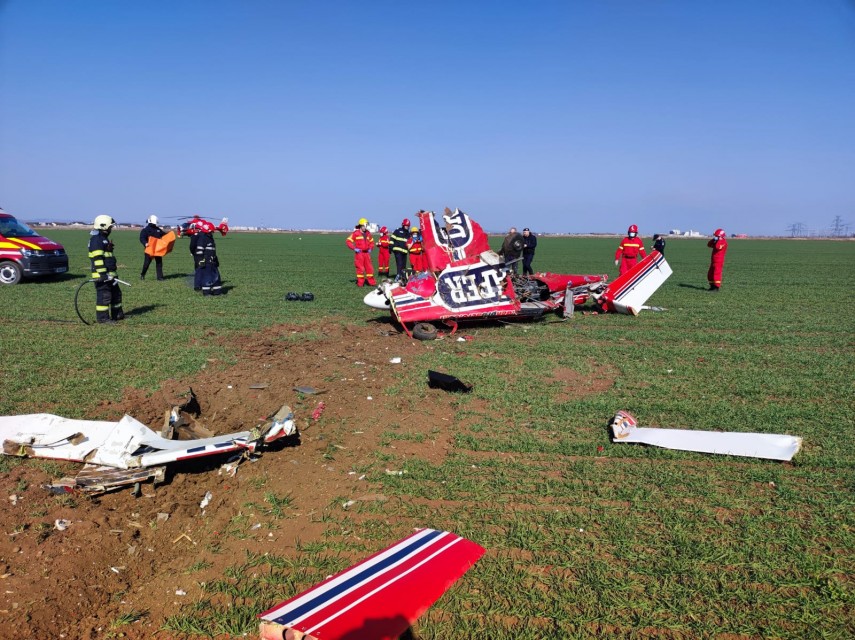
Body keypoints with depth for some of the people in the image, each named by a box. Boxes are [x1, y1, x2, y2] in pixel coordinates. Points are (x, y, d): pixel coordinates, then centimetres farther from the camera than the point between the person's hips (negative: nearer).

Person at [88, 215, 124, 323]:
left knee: (116, 293, 17)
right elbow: (97, 258, -21)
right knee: (104, 295, -7)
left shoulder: (105, 239, 19)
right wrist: (103, 273, -25)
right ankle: (102, 318, -1)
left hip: (109, 274, 11)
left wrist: (112, 273, 28)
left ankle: (117, 314, 27)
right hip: (101, 275, -11)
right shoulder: (96, 239, -14)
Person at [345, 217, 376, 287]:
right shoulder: (356, 233, -7)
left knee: (369, 267, 7)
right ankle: (360, 283, 4)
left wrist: (370, 248, 11)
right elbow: (348, 241, -7)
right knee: (360, 268, -3)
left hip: (366, 253, 5)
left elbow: (371, 242, 27)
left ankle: (371, 282, 16)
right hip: (359, 253, -5)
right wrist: (354, 248, -12)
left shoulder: (368, 233, 11)